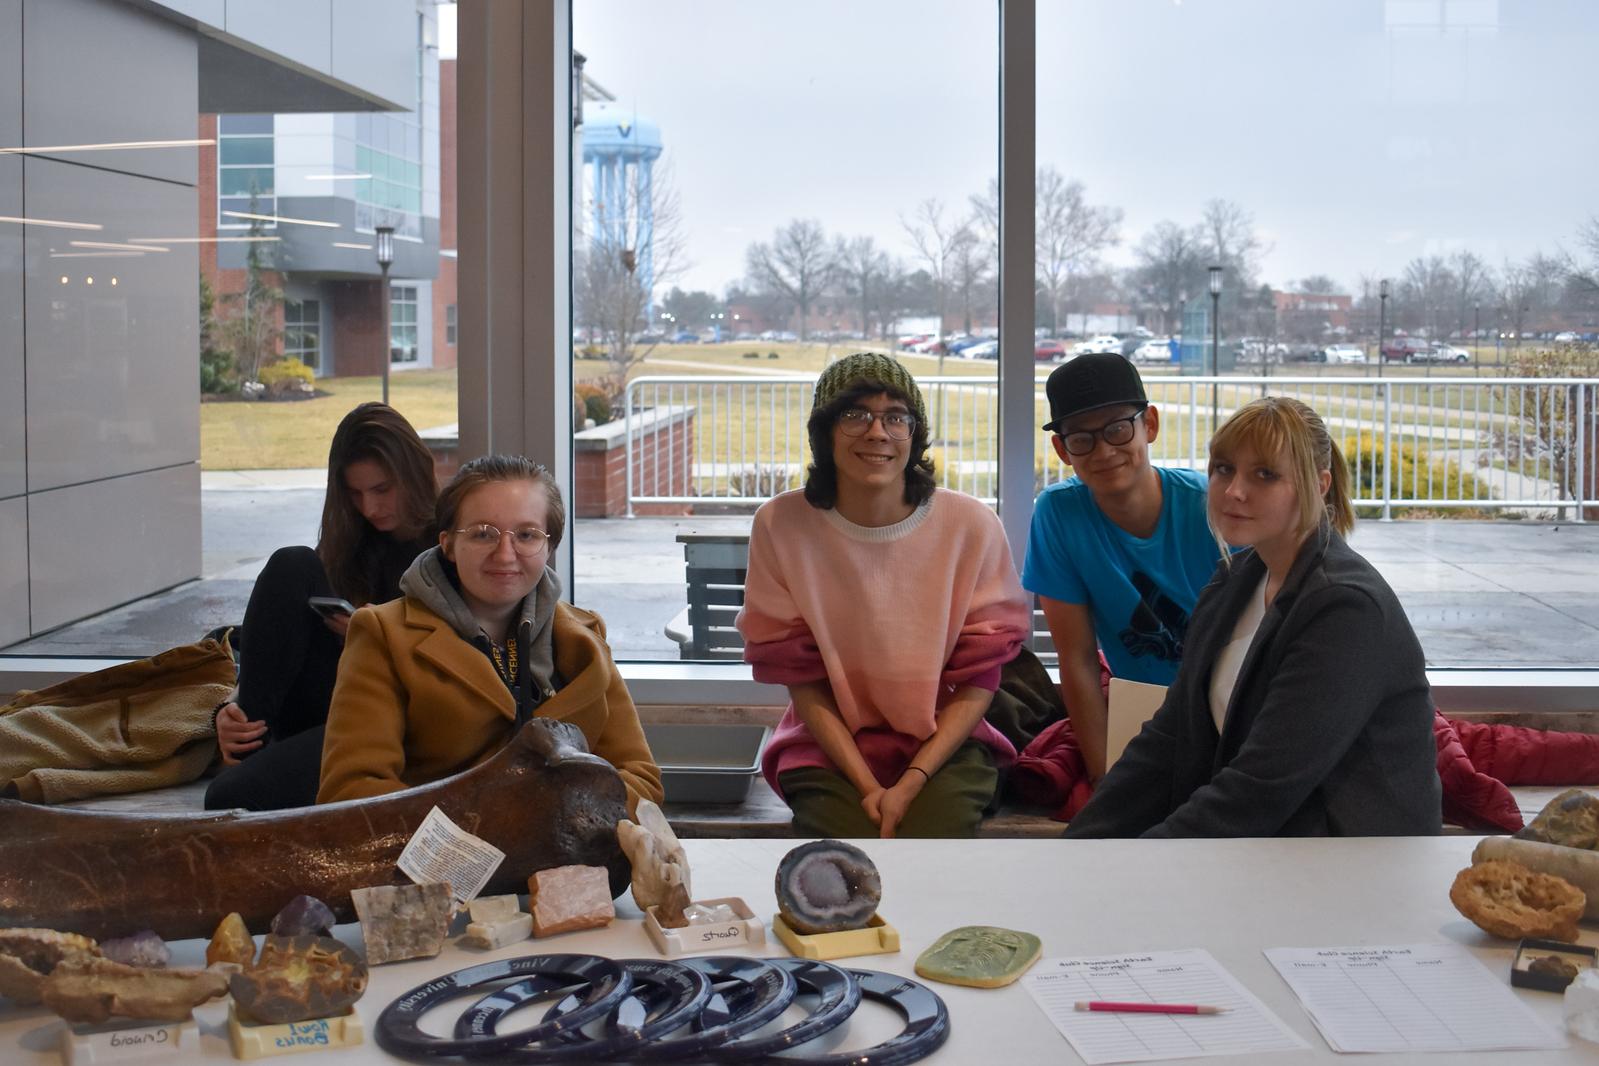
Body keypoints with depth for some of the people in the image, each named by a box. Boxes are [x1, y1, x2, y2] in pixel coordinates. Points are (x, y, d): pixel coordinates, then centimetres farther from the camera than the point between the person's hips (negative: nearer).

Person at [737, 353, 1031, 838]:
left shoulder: (971, 525, -6)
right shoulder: (781, 525, -6)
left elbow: (978, 679, -2)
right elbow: (800, 679, -1)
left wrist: (911, 783, -14)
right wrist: (867, 786, -11)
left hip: (945, 745, 0)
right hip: (830, 748, 0)